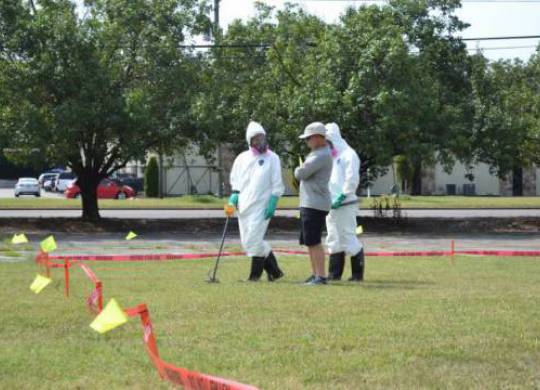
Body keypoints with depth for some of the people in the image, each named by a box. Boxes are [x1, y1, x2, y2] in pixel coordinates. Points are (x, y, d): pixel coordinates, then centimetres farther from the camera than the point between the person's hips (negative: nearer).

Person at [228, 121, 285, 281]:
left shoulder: (272, 158, -1)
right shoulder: (242, 158, 11)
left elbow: (277, 185, -3)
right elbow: (235, 179, 20)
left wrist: (272, 203, -12)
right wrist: (235, 194, 4)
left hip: (261, 206, -6)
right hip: (244, 206, 6)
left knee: (254, 240, -13)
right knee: (247, 242, 6)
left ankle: (255, 274, 0)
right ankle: (274, 270, 16)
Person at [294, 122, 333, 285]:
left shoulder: (321, 156, -17)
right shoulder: (316, 153, 17)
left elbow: (301, 174, -17)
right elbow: (304, 173, 23)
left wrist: (298, 170, 3)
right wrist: (301, 171, 2)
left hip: (315, 204, -11)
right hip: (308, 203, 11)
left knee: (314, 242, -10)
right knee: (309, 242, 15)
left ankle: (321, 276, -8)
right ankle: (315, 274, 21)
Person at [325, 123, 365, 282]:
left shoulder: (348, 155, -8)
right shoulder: (329, 156, 18)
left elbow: (352, 180, -16)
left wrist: (341, 197, -18)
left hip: (345, 204, -8)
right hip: (331, 205, 8)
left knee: (348, 237, -6)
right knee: (333, 240, 11)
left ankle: (357, 273, 2)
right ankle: (334, 273, 17)